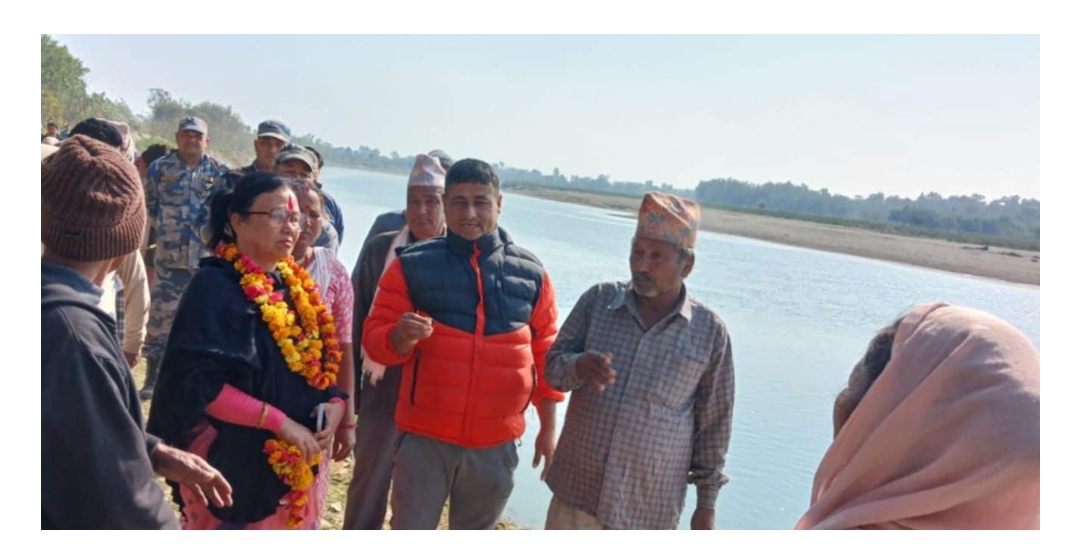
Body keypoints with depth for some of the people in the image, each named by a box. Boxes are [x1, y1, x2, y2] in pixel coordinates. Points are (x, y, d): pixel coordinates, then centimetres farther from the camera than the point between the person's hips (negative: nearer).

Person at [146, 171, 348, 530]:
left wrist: (334, 402, -6)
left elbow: (320, 362, 14)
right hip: (233, 463, -7)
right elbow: (197, 382, -21)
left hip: (298, 462, 7)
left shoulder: (296, 285, 8)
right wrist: (279, 421, -21)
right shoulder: (215, 286, -14)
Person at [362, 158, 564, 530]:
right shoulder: (413, 264, -6)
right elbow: (375, 336, -5)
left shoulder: (531, 274, 0)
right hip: (424, 436, -2)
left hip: (495, 442, 2)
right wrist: (401, 336, -28)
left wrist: (548, 428, 9)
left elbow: (546, 355, 7)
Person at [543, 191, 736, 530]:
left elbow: (714, 423, 1)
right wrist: (579, 366, -24)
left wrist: (707, 503, 3)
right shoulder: (598, 299, -3)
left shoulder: (710, 331, -6)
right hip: (578, 487, 2)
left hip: (650, 506, -1)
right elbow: (553, 365, 0)